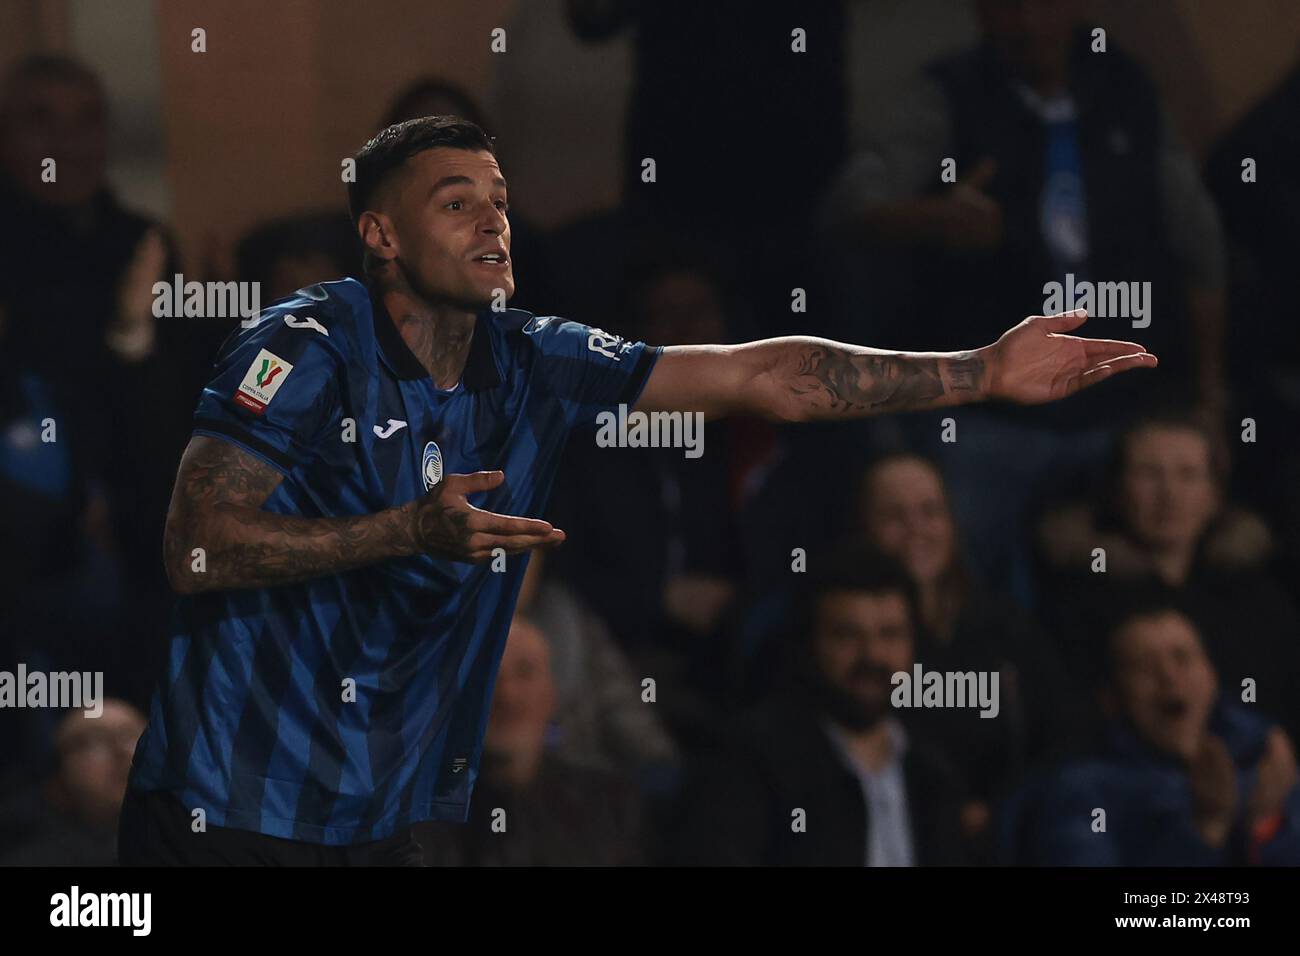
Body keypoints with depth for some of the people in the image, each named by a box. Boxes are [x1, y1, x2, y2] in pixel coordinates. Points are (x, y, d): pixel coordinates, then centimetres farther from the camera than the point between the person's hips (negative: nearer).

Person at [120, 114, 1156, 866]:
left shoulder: (535, 365, 4)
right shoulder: (308, 347, -12)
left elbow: (766, 378, 4)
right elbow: (196, 549, -19)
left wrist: (984, 372, 0)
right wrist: (413, 532, -23)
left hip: (386, 818, 6)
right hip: (235, 806, -6)